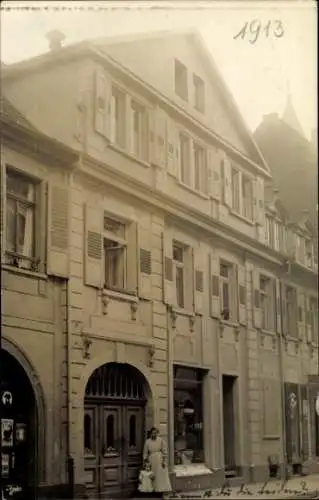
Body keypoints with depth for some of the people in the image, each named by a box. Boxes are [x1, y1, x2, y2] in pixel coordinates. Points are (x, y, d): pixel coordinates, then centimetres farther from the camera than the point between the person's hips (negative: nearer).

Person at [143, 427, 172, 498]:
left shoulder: (161, 440, -3)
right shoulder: (147, 441, 2)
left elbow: (164, 451, -4)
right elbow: (145, 453, 6)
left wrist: (164, 461, -10)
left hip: (160, 460, -1)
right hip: (151, 461, 2)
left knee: (161, 475, -3)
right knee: (152, 477, 0)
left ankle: (160, 491, 1)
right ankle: (154, 491, 4)